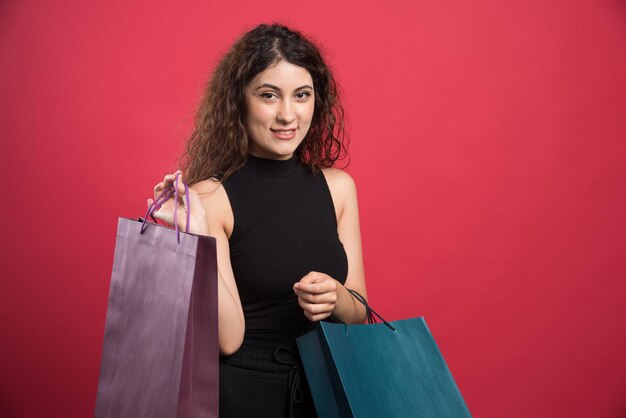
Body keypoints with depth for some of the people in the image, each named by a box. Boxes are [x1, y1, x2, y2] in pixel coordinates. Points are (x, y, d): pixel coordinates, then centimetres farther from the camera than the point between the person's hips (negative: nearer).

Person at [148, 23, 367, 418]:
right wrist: (197, 234, -27)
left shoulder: (338, 186, -1)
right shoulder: (211, 197, -13)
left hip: (325, 385, 4)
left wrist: (334, 296, -18)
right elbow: (230, 338, -18)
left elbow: (359, 315, 2)